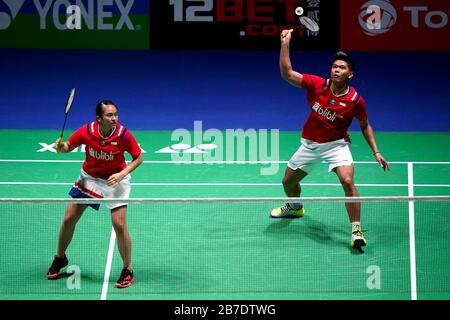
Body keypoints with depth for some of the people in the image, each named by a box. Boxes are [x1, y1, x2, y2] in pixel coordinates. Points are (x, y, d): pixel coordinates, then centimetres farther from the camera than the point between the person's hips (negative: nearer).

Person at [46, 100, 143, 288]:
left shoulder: (124, 135, -23)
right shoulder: (86, 131, -19)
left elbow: (138, 158, -10)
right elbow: (69, 147, -2)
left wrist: (122, 174, -24)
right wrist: (61, 147, -24)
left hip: (115, 180, -3)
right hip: (89, 178, 3)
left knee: (119, 225, -13)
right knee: (69, 219, 4)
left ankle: (127, 271, 5)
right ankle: (60, 258, 30)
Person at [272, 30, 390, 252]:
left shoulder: (355, 100, -16)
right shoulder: (317, 85, -14)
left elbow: (365, 126, 0)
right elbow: (287, 74, -19)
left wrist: (376, 152, -5)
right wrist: (285, 44, -28)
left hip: (336, 144, -3)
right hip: (310, 144, 3)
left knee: (347, 181, -28)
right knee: (288, 182, 16)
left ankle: (356, 231, -22)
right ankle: (295, 207, 52)